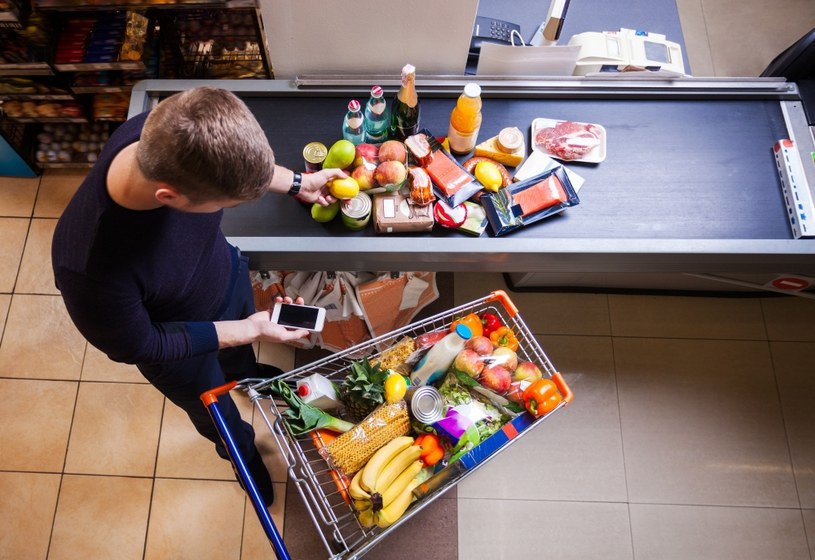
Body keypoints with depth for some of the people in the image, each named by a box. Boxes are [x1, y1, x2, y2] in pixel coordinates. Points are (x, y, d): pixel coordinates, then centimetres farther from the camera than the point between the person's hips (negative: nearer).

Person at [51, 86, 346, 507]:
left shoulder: (170, 135, -33)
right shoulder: (91, 267, -46)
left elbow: (236, 164, -8)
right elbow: (138, 347, -26)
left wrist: (297, 184, -6)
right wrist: (248, 330, -24)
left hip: (228, 274, 4)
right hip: (180, 345, -4)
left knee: (239, 351, 38)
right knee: (217, 415, 28)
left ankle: (245, 372, 75)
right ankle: (242, 453, 63)